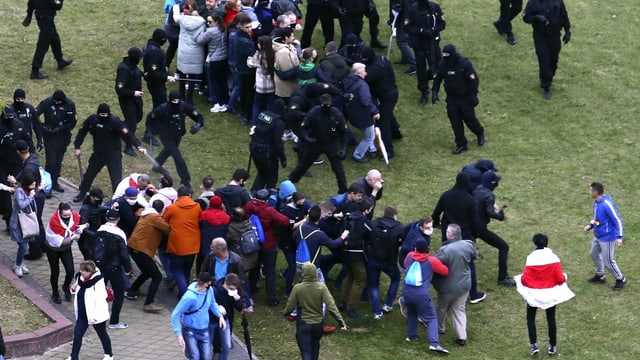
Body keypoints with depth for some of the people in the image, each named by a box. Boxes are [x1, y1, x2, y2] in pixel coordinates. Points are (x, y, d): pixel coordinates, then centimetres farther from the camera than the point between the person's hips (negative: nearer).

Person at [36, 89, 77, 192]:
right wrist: (42, 127, -22)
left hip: (62, 136, 2)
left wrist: (60, 128, -14)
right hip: (49, 136, -2)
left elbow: (72, 122, -5)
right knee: (51, 161, -7)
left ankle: (54, 182, 23)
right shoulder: (47, 102, -12)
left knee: (58, 161, 10)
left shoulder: (70, 105, -8)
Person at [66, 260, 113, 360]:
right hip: (82, 314, 6)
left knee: (102, 334, 13)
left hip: (96, 315, -6)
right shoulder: (80, 278, -1)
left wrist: (95, 317, -26)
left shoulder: (98, 282, -23)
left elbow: (100, 301, -24)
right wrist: (74, 289, -6)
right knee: (77, 334, 2)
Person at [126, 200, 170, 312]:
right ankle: (149, 304, -14)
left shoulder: (145, 215, 17)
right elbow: (168, 229, -15)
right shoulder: (156, 218, -12)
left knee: (147, 272, 28)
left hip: (133, 247, 10)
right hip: (140, 249, -10)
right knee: (157, 276, -9)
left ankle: (130, 292, 35)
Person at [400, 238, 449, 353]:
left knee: (411, 312, 32)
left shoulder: (410, 256, 8)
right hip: (421, 294, -5)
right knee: (431, 318, 1)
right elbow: (446, 271, 6)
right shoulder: (432, 261, -3)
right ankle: (434, 343, -15)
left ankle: (411, 335, 37)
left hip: (406, 292, 5)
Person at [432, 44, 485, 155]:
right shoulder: (442, 65, -8)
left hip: (465, 98, -4)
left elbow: (474, 79, -17)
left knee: (469, 119, 5)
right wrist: (435, 92, -2)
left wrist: (473, 95, -17)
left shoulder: (464, 64, -22)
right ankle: (461, 145, 17)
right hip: (451, 99, 4)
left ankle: (480, 133, 37)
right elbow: (437, 78, 8)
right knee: (455, 122, 4)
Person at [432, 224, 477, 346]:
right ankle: (462, 337, 11)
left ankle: (439, 328, 43)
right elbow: (474, 256, 9)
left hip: (448, 287, -4)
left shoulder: (445, 250, -30)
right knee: (459, 309, 17)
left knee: (442, 308, 22)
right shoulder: (468, 245, -11)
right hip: (464, 285, 4)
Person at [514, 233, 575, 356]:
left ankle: (534, 345, 9)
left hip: (534, 294, -2)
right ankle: (553, 346, 25)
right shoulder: (553, 258, -14)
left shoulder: (531, 258, -18)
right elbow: (560, 278, -13)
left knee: (530, 318, 19)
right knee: (551, 319, 19)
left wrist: (520, 278, 5)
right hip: (550, 294, 2)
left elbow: (525, 280, -16)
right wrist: (564, 277, 9)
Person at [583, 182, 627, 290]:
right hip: (598, 236, 9)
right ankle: (600, 276, 44)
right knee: (594, 254, 24)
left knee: (608, 261, 1)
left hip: (607, 238, -9)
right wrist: (590, 225, 5)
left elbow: (618, 221, -25)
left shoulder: (607, 204, -29)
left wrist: (619, 237, -30)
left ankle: (621, 279, 22)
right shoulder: (596, 202, -1)